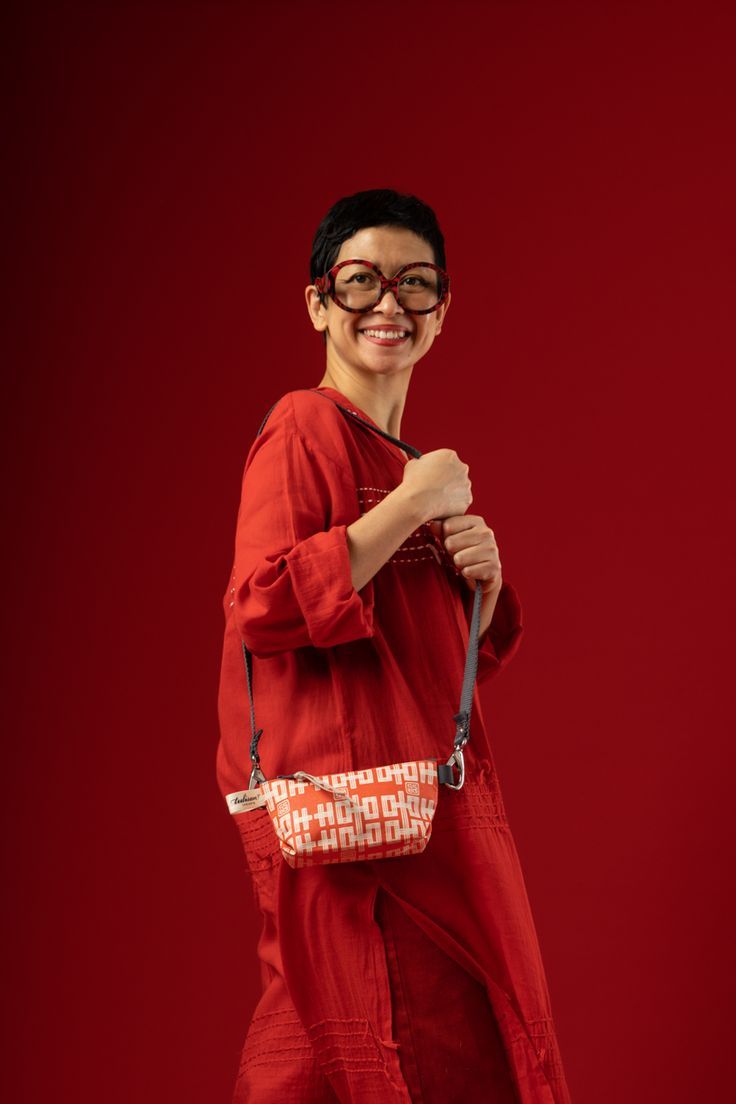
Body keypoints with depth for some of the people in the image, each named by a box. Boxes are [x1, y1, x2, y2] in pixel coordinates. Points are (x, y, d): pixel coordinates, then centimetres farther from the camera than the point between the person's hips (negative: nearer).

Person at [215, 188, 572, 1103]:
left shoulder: (414, 463, 18)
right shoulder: (303, 429, -7)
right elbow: (264, 608, -21)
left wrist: (484, 581, 3)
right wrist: (412, 506, -17)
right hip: (342, 803, -9)